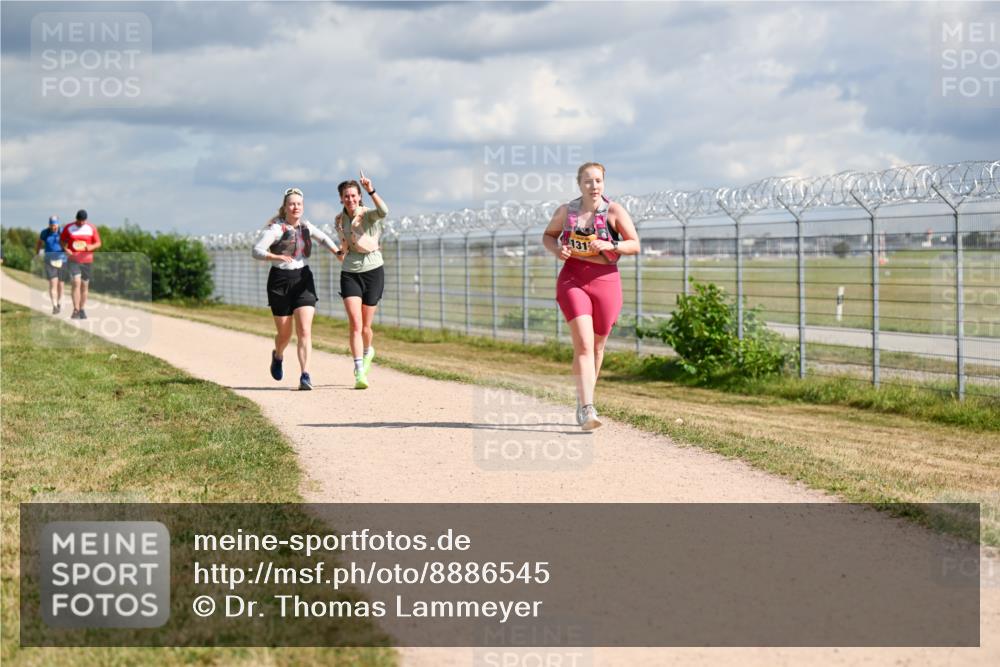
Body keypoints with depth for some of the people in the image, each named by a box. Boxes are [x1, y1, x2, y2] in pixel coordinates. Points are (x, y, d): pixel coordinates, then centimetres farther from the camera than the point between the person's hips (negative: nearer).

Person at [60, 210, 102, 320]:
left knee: (85, 285, 7)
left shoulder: (92, 228, 2)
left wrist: (91, 247, -17)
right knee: (76, 283, -16)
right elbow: (62, 240, 10)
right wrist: (66, 249, -10)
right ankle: (76, 310, -17)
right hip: (73, 260, -2)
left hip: (87, 260, 2)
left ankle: (82, 310, 18)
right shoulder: (68, 228, 0)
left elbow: (98, 243, 5)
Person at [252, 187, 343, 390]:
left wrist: (338, 252, 15)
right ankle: (278, 355, 42)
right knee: (284, 333, 7)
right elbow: (256, 251, -21)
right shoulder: (277, 228, -11)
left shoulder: (305, 225, 7)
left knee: (305, 330, -12)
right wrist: (277, 257, -36)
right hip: (280, 281, -3)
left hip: (303, 279, 3)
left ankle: (305, 376, -16)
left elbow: (323, 238, 27)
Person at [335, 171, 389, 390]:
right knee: (355, 324, -16)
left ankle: (368, 351, 42)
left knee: (365, 327, 7)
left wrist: (371, 191, -45)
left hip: (373, 273, -2)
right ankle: (359, 373, -20)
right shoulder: (339, 221, 5)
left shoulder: (369, 215, -9)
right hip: (350, 274, 2)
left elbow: (383, 211, -34)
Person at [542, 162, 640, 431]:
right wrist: (556, 249, -4)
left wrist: (610, 245, -19)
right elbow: (548, 235, 19)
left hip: (605, 280, 1)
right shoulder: (566, 211, 4)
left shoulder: (615, 211, -2)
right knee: (583, 344, -16)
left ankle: (583, 399, 36)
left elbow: (635, 245, -2)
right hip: (572, 280, -1)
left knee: (597, 346, 13)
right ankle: (587, 409, -23)